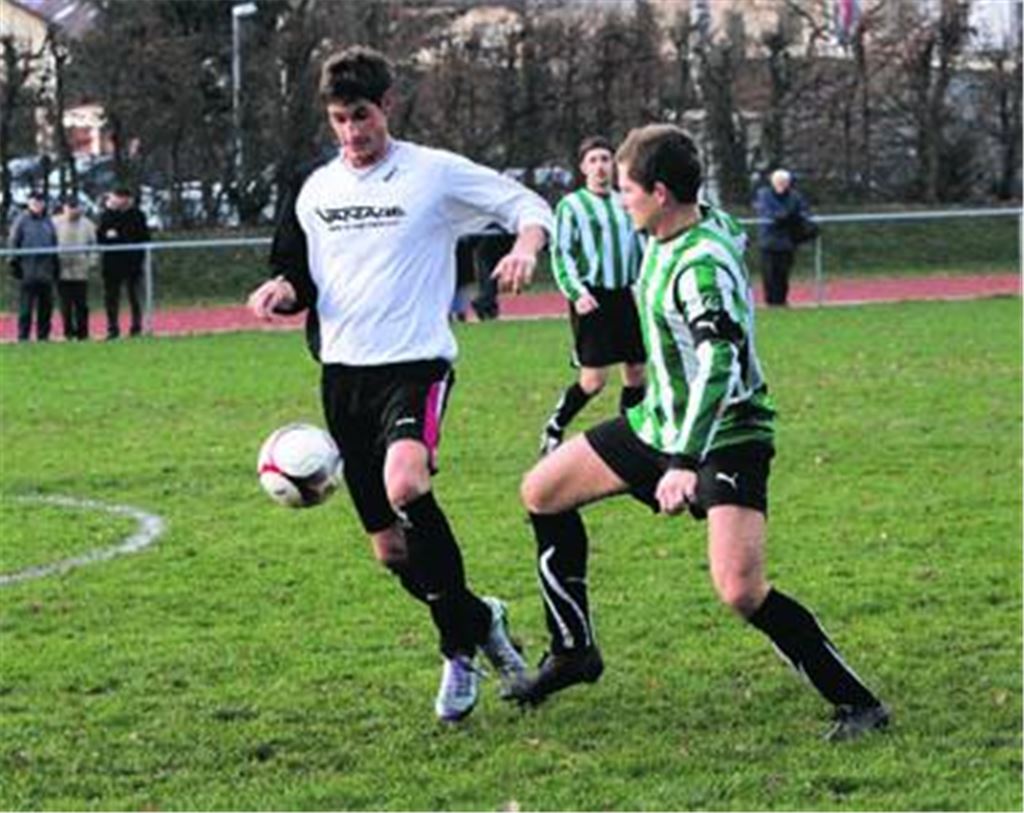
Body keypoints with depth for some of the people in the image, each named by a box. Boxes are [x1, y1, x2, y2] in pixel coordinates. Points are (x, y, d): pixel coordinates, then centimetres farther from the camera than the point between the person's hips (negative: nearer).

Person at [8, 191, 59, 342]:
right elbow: (13, 243, 1)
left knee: (46, 305, 4)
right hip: (27, 271, -4)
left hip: (46, 271, 4)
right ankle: (23, 336, -3)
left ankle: (43, 335, 10)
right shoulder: (22, 220, 2)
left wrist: (56, 264, 17)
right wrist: (15, 262, -5)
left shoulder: (48, 222, 15)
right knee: (25, 305, -6)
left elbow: (54, 244, 21)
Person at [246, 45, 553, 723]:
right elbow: (300, 278, 22)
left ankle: (461, 646, -15)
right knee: (390, 549, 7)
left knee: (404, 485, -33)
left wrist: (526, 244, -19)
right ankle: (477, 623, 33)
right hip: (344, 370, 6)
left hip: (415, 364, -6)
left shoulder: (436, 173, -2)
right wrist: (282, 290, -1)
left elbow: (528, 205, 2)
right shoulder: (317, 189, 12)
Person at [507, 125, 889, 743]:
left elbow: (721, 366, -37)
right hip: (662, 422, 10)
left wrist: (685, 463, -44)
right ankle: (574, 653, 24)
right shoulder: (710, 219, -2)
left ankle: (857, 703, -12)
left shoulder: (701, 266, -28)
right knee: (543, 491, 12)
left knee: (740, 590, -25)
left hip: (725, 436, -10)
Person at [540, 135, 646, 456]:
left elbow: (640, 249, 21)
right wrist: (576, 292, -17)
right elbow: (561, 254, -5)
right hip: (592, 299, -6)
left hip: (626, 295, 6)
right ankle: (553, 431, 7)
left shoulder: (625, 203, 14)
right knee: (594, 378, -10)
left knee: (636, 371, 5)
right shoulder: (571, 205, -2)